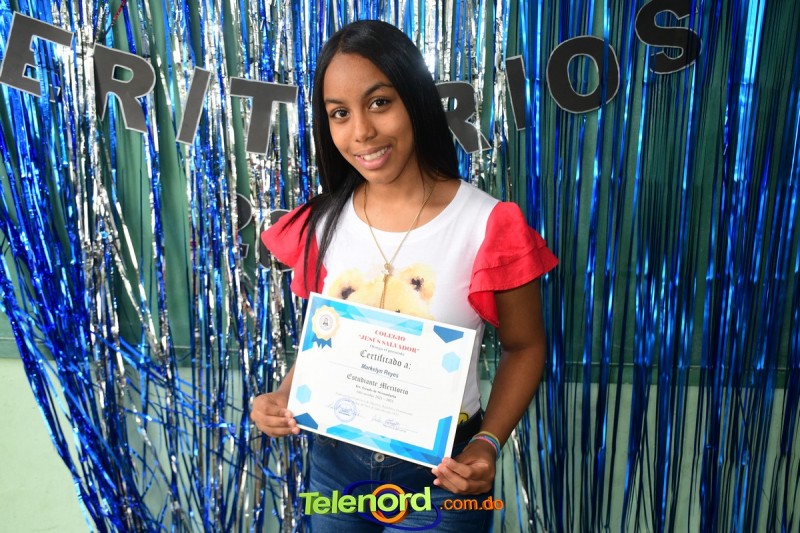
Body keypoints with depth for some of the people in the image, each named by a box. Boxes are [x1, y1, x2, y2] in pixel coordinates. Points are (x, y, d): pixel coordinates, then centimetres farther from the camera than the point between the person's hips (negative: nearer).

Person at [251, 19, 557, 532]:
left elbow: (524, 347, -6)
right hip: (336, 461, 4)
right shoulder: (323, 224, -7)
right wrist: (285, 396, -10)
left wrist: (487, 444, -18)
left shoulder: (489, 225, -18)